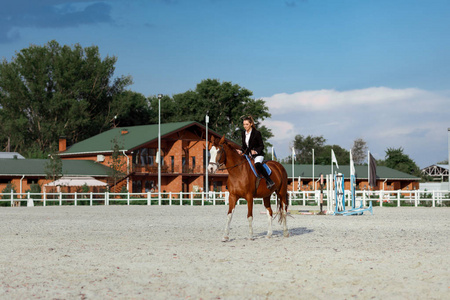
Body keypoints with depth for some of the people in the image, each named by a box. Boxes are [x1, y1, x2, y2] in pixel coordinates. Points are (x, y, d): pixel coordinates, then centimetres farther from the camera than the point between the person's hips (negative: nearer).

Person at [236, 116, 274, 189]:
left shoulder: (257, 133, -9)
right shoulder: (243, 133, 9)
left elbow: (261, 146, -8)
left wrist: (256, 151, -26)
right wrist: (241, 151, -6)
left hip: (258, 155, -7)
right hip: (248, 155, 7)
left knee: (257, 164, -36)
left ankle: (269, 181, -34)